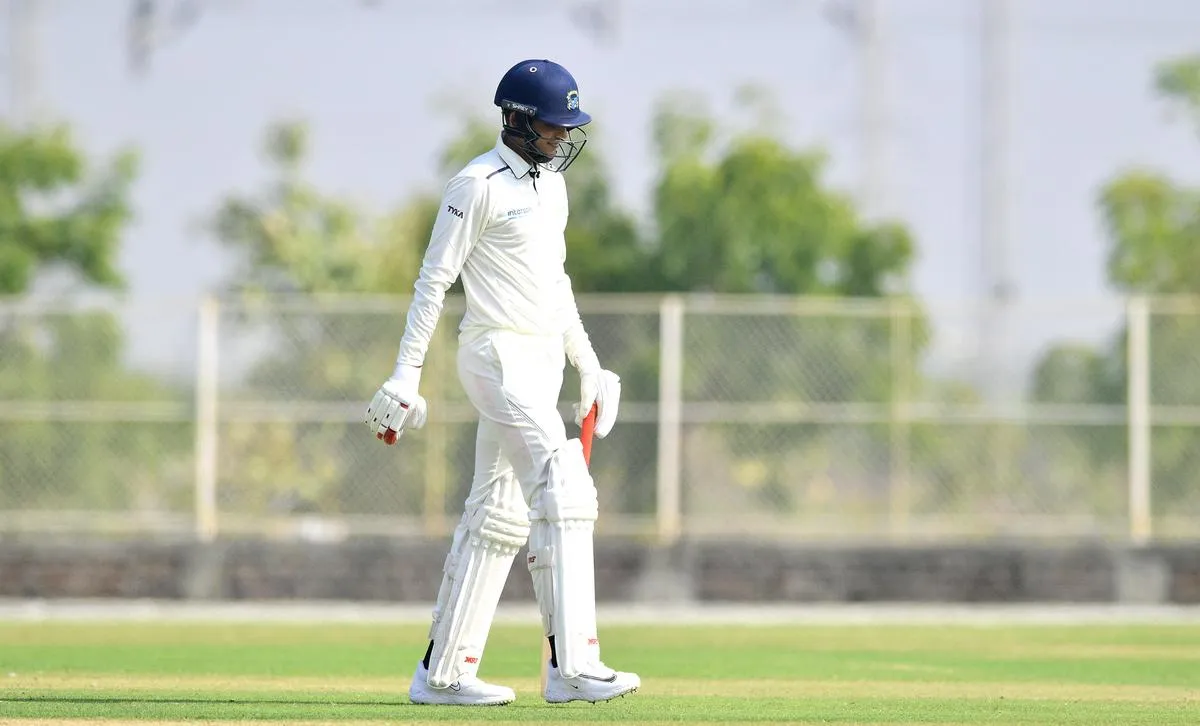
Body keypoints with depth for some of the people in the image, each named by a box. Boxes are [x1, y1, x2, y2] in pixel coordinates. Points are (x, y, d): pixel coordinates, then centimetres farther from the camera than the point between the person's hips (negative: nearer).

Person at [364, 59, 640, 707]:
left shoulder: (549, 184, 16)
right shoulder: (479, 184, -10)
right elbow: (433, 280, -11)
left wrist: (587, 363, 23)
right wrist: (405, 376, -15)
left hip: (542, 360, 9)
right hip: (498, 355, -9)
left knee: (499, 513, 9)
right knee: (563, 490, -20)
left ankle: (442, 672, 13)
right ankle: (572, 665, -25)